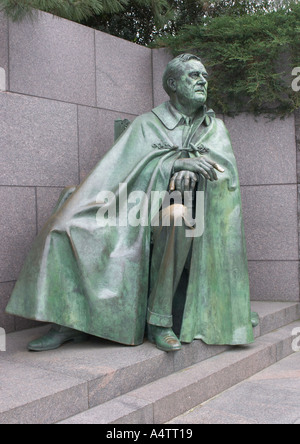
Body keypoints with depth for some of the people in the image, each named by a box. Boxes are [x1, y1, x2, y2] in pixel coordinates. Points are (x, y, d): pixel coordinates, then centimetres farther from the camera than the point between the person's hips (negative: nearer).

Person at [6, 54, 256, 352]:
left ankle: (159, 318, -30)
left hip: (188, 208, 0)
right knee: (70, 225, -22)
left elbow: (224, 164, -4)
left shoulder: (213, 127, 15)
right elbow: (131, 165, -7)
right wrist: (177, 162, -23)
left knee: (178, 215, -40)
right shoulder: (147, 124, 9)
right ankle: (71, 320, -18)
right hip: (142, 212, 1)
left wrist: (192, 167, -24)